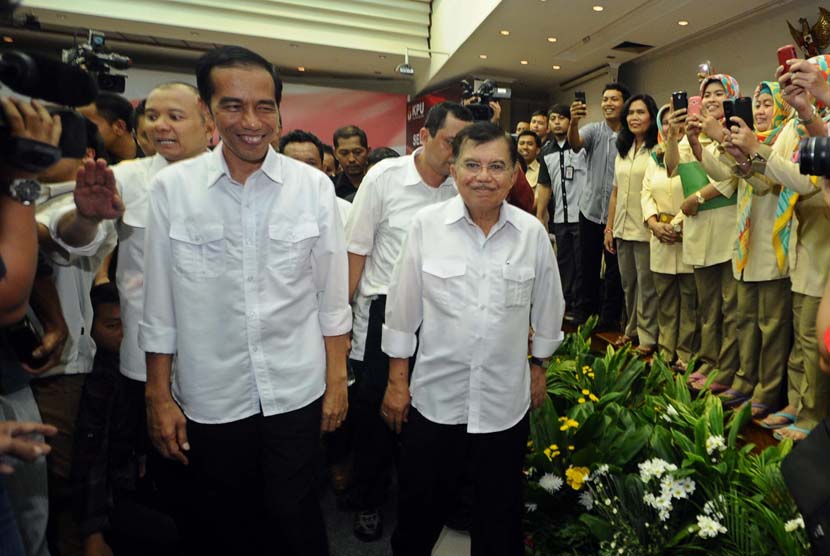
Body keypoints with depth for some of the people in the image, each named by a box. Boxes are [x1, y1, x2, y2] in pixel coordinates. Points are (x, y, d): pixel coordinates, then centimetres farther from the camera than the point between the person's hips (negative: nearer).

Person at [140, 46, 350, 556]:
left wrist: (337, 380, 0)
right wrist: (159, 396, 2)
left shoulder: (314, 186, -7)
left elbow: (332, 296, -2)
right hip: (209, 397, 1)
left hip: (296, 391, -1)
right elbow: (160, 305, -1)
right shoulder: (171, 187, -6)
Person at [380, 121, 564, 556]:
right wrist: (397, 380, 0)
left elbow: (547, 309, 8)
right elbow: (402, 309, -3)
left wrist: (538, 365, 15)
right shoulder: (425, 224, -9)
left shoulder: (532, 233, -5)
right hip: (434, 398, 0)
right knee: (418, 516, 18)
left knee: (500, 520, 20)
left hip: (506, 402, 1)